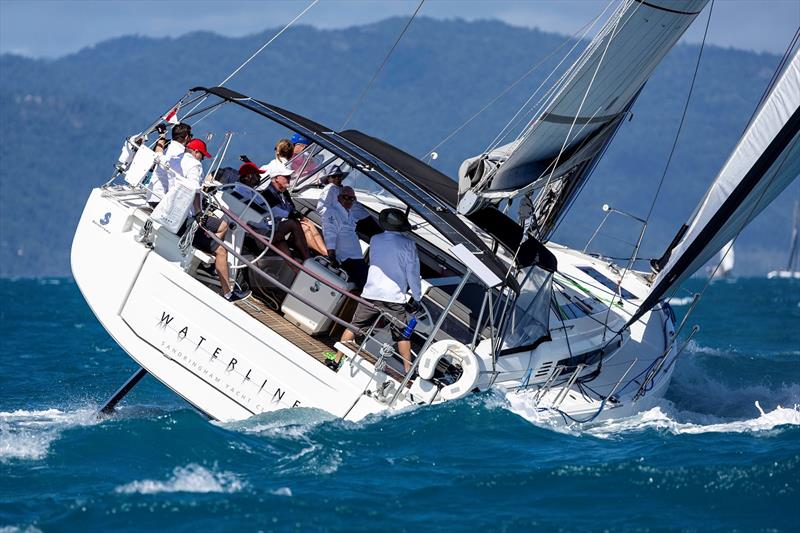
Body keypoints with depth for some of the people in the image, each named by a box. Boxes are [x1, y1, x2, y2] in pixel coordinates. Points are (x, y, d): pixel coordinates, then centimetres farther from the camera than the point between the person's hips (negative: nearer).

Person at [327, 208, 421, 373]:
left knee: (354, 327, 12)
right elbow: (413, 273, -4)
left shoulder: (375, 240, 5)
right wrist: (416, 298, 7)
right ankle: (408, 370, 10)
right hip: (395, 297, -2)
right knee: (402, 335, 9)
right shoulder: (407, 244, -5)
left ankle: (336, 361, 14)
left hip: (371, 293, 2)